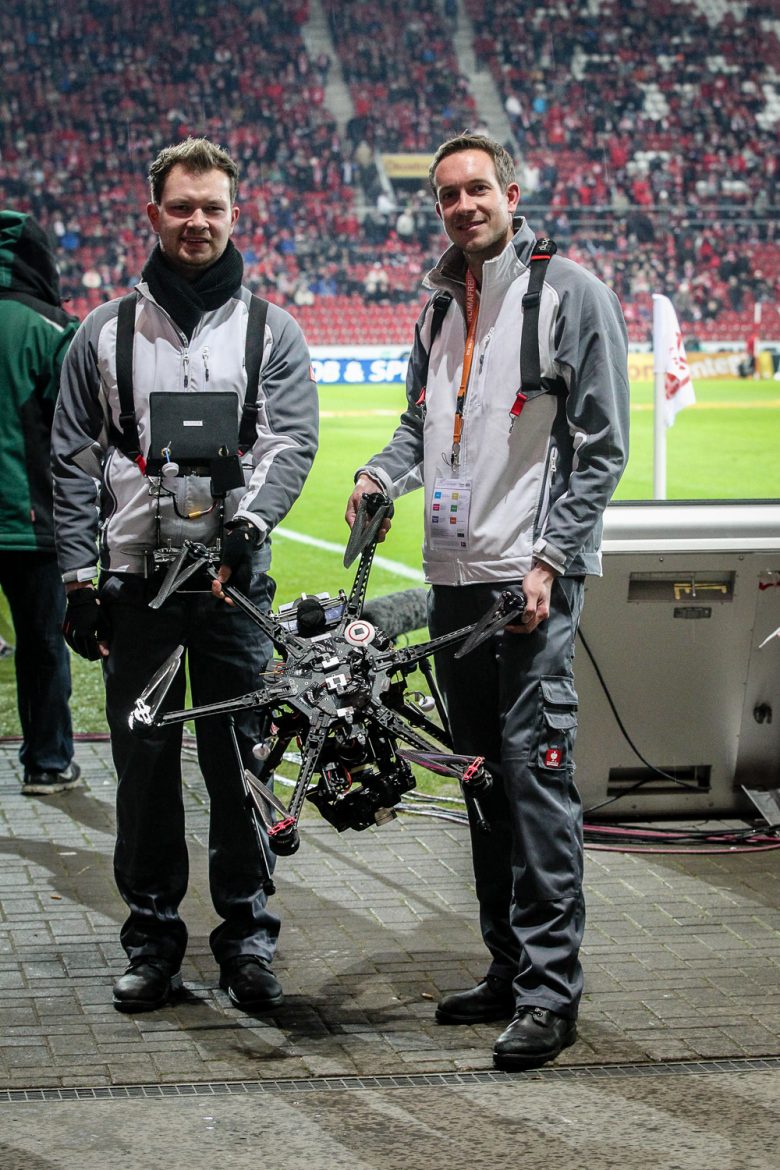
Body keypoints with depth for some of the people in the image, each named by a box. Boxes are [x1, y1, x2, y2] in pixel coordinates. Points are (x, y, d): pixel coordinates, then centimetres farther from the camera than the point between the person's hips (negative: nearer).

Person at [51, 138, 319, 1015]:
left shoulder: (271, 332, 7)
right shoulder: (105, 333, 8)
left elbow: (293, 441, -3)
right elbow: (73, 463, 8)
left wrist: (251, 517, -21)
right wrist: (79, 575, 0)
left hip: (234, 579, -1)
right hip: (135, 580, 1)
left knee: (240, 761, 1)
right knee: (143, 761, 4)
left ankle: (247, 936, 11)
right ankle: (151, 937, 14)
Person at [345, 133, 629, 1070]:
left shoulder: (570, 293, -4)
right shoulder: (441, 306, 16)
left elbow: (603, 445, -7)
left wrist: (551, 560, -14)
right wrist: (381, 473, 3)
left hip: (532, 575, -7)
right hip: (455, 573, 7)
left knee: (535, 768, -11)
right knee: (484, 774, 10)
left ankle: (550, 990, -8)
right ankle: (508, 967, 18)